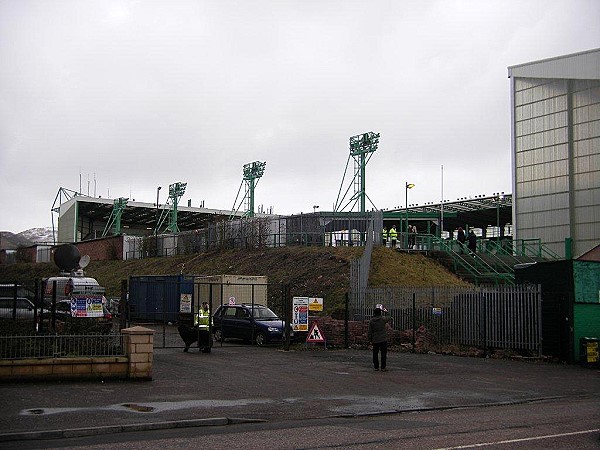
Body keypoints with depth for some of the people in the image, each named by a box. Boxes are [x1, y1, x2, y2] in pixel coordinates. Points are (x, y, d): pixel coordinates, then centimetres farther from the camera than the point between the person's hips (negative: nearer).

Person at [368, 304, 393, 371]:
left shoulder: (371, 321, -1)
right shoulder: (383, 319, -10)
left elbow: (370, 331, 2)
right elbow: (390, 318, 12)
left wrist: (370, 339, 11)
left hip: (375, 340, 3)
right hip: (383, 340, -3)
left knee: (375, 353, 10)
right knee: (383, 353, 3)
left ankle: (376, 366, 14)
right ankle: (383, 367, 3)